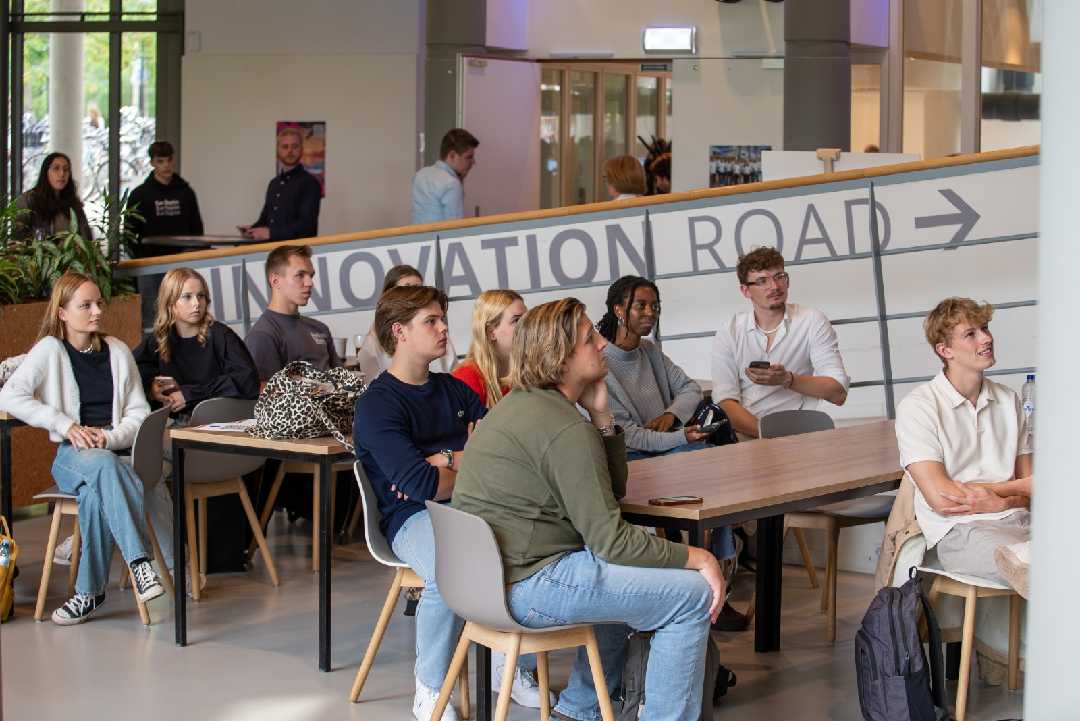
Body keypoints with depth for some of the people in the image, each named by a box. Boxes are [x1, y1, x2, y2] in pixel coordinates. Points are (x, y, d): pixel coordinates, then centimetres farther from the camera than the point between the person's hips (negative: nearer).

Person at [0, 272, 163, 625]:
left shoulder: (117, 351, 13)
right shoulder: (50, 350, 5)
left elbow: (139, 412, 10)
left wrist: (110, 437, -11)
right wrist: (66, 425, -15)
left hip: (116, 451, 2)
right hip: (72, 455, -2)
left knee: (95, 494, -36)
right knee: (104, 465, -39)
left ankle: (90, 592, -29)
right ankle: (139, 560, -47)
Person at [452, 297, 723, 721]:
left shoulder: (522, 405, 14)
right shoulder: (564, 429, -17)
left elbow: (613, 491, 16)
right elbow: (610, 540, -19)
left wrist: (601, 415, 4)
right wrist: (697, 558, -10)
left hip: (489, 572, 11)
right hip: (525, 587, -10)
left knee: (630, 572, 31)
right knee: (693, 596, -8)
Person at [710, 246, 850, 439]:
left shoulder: (813, 322, 5)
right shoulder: (729, 334, 8)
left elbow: (838, 393, -2)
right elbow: (726, 402, -2)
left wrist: (787, 380, -17)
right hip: (747, 436, 1)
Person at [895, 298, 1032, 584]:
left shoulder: (1008, 400, 18)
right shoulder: (917, 407, 0)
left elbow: (1029, 489, 16)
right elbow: (940, 498, -7)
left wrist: (1000, 502, -9)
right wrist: (1020, 487, 4)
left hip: (1016, 518, 6)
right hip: (959, 530, -6)